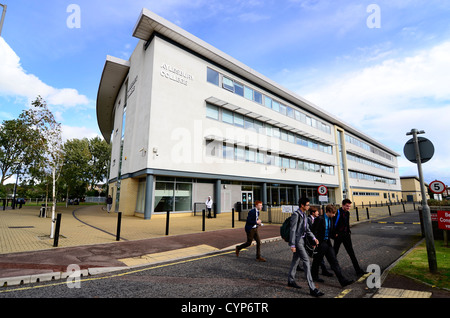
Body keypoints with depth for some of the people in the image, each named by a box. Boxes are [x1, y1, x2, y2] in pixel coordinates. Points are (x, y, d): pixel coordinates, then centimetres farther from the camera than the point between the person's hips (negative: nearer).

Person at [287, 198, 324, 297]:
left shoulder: (304, 214, 11)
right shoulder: (296, 214, -17)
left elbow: (307, 229, 17)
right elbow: (293, 230, -18)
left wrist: (313, 238, 4)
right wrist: (292, 245, -19)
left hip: (301, 240, 9)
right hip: (297, 240, -9)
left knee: (296, 260, 17)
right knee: (306, 261, -9)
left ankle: (291, 280, 31)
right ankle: (312, 288, -4)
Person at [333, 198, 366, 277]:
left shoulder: (347, 213, 8)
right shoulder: (338, 212, -17)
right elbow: (333, 223, -18)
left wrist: (349, 232, 12)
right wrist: (335, 233, -15)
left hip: (346, 235, 6)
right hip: (338, 235, -6)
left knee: (351, 252, 5)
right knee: (335, 252, 10)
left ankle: (358, 270, 9)